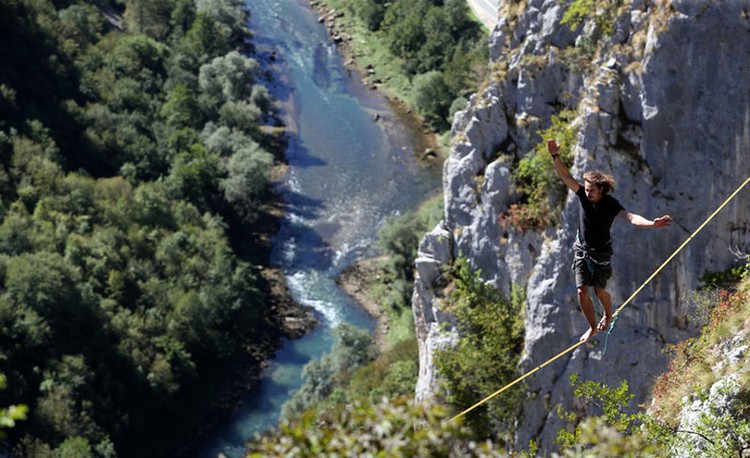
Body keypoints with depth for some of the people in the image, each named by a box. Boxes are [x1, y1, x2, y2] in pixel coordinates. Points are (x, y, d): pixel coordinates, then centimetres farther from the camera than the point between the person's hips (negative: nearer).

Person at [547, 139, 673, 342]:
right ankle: (592, 327, 13)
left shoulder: (611, 204, -21)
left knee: (599, 291, 7)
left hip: (601, 252, -3)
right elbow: (564, 176, -17)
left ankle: (608, 315, 41)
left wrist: (652, 223, -53)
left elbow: (631, 218, -35)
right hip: (582, 250, 3)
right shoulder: (583, 194, -11)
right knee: (582, 290, -4)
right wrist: (555, 157, -33)